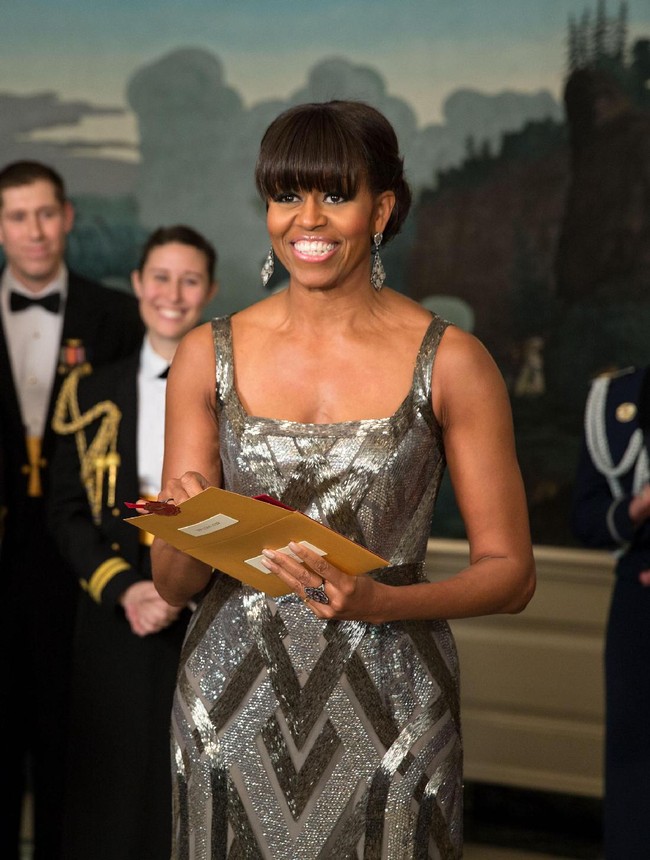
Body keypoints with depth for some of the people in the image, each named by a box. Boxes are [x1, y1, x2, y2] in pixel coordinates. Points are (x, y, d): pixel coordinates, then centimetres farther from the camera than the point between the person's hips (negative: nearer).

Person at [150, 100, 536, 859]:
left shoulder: (450, 362, -5)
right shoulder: (208, 355, 2)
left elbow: (510, 573, -2)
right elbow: (173, 584, 5)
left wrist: (379, 602, -19)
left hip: (387, 708, -2)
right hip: (234, 703, 2)